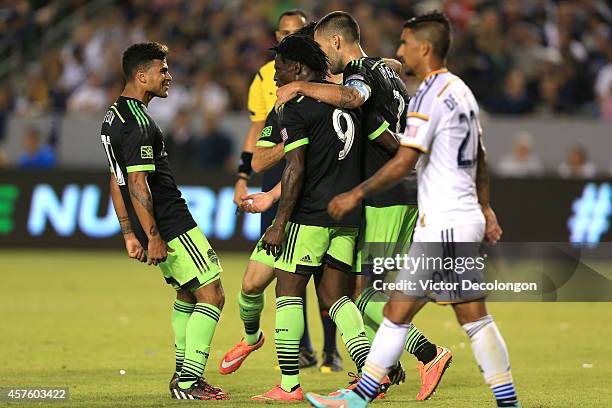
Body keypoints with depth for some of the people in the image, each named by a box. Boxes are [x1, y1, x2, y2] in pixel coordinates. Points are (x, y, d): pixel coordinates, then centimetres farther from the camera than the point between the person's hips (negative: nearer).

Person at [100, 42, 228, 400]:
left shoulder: (114, 117, 14)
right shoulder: (138, 123, -18)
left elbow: (117, 182, 19)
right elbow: (138, 184, -23)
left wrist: (130, 234, 20)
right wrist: (153, 237, -22)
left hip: (159, 229, 10)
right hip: (172, 226, -10)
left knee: (187, 294, 22)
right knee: (212, 295, -6)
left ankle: (184, 374, 24)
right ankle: (188, 382, -8)